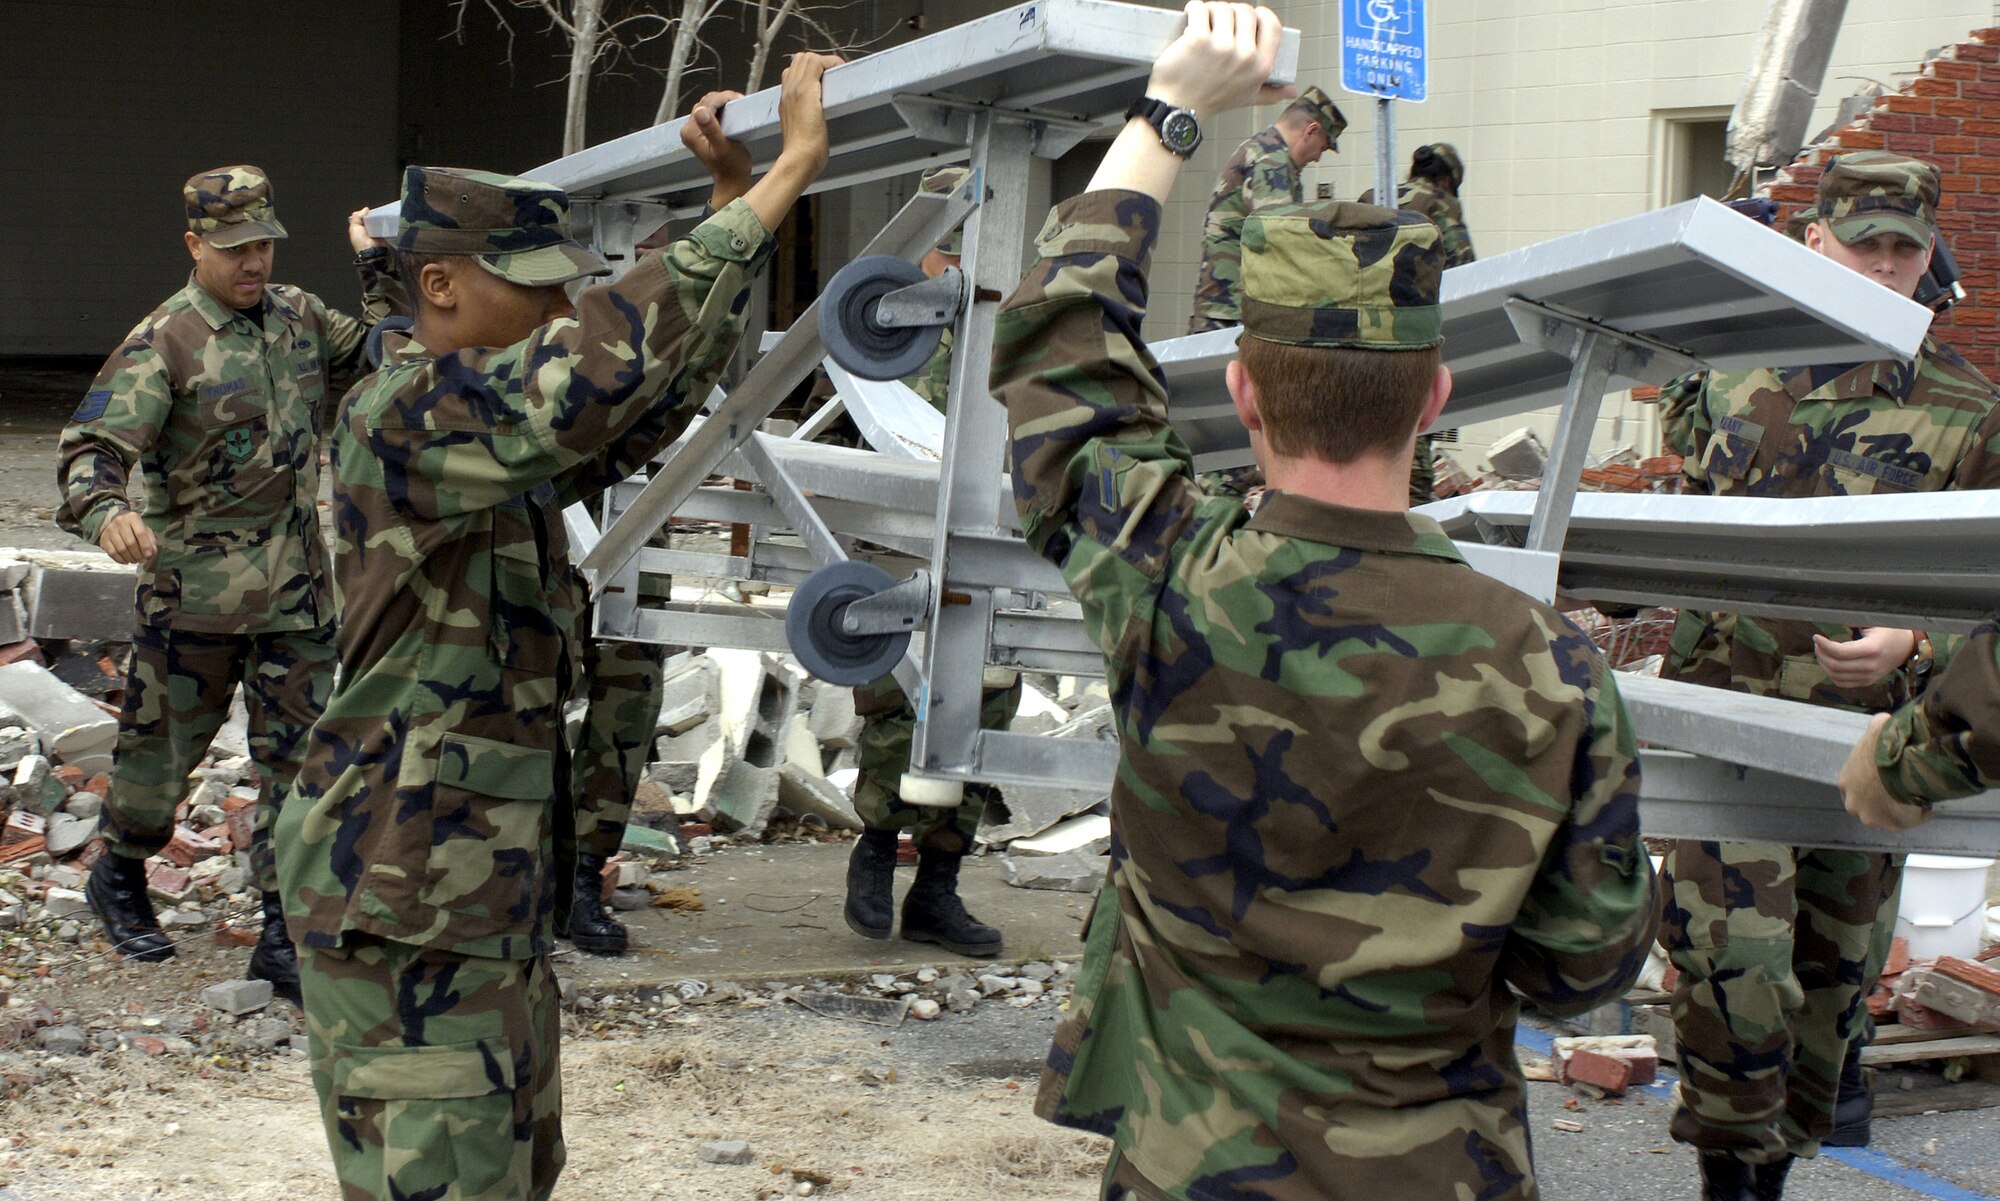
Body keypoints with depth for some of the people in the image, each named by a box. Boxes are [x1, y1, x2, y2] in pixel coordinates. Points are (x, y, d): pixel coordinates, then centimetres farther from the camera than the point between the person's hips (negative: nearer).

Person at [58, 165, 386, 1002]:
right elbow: (93, 446, -20)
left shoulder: (298, 316, 8)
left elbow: (377, 360, 29)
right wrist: (105, 510, -40)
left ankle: (283, 931, 7)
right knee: (164, 745, 11)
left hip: (297, 587, 5)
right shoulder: (163, 343, -12)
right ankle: (118, 878, 36)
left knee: (301, 757, 1)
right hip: (195, 588, -5)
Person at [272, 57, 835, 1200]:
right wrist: (787, 173, -30)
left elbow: (656, 397, 16)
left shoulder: (501, 427, 12)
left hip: (493, 894, 10)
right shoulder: (402, 412, -18)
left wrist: (735, 201, 6)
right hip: (407, 912, -10)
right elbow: (613, 361, -32)